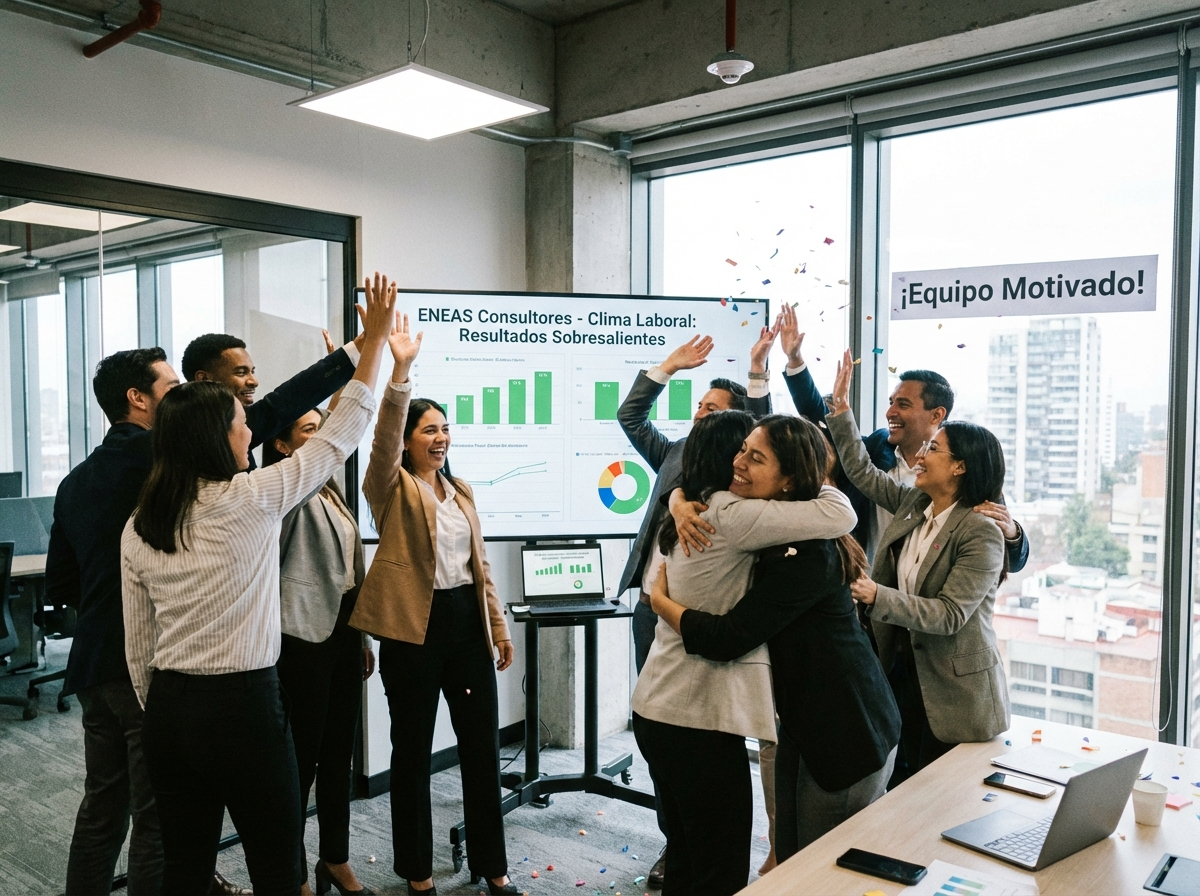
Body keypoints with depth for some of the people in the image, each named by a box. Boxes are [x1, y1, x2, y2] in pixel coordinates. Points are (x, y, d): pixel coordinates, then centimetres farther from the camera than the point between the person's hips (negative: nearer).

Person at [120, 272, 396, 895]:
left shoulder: (137, 528, 3)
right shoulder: (248, 500, -14)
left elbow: (137, 649, 8)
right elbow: (339, 436, -6)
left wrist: (157, 717, 20)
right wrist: (375, 340, 1)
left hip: (168, 709, 7)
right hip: (242, 705, -6)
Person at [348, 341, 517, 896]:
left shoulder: (460, 492, 15)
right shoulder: (392, 487, -2)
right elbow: (383, 440, -23)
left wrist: (499, 625, 13)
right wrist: (398, 372, -35)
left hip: (467, 623, 5)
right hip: (414, 628, -5)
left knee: (482, 746, 11)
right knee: (412, 750, 7)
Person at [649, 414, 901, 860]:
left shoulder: (809, 555, -27)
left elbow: (726, 639, -28)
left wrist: (659, 600, -12)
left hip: (848, 735, -9)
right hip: (804, 722, 9)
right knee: (789, 858, 19)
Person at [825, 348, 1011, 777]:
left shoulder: (981, 533, -20)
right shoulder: (913, 503, 2)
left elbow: (950, 615, -25)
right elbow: (862, 472, 12)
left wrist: (879, 597, -31)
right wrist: (841, 407, 8)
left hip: (954, 688, -7)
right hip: (906, 671, 7)